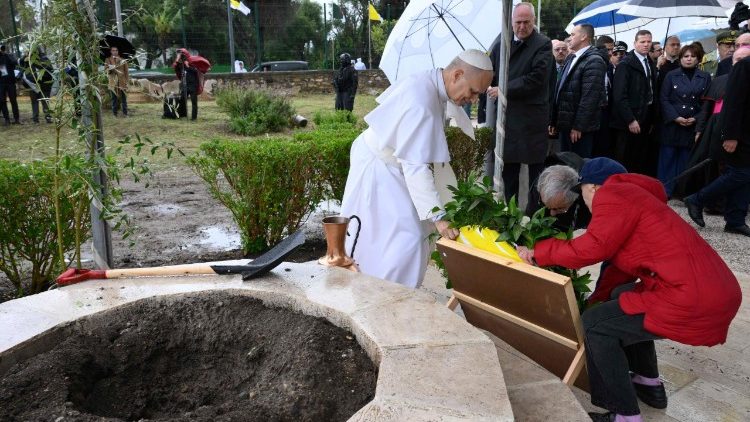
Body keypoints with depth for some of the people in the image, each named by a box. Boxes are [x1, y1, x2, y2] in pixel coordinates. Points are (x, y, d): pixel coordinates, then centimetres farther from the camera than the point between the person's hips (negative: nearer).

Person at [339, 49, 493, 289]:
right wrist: (438, 218, -36)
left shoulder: (427, 81, -2)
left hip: (388, 164, 10)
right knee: (406, 238, -11)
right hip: (377, 170, -10)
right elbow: (416, 166, -35)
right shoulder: (422, 103, -32)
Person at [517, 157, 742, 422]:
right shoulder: (630, 197, 25)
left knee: (594, 324, -3)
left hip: (694, 299, -10)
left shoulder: (612, 194, -5)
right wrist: (594, 301, 30)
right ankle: (649, 384, 34)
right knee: (620, 299, 28)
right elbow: (622, 266, 26)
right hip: (711, 289, 10)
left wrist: (538, 252, -2)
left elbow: (593, 247, -14)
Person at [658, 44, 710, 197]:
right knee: (668, 156, -1)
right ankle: (665, 190, 4)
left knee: (686, 158, 6)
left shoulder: (705, 77, 7)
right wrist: (676, 117, -13)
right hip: (672, 124, -1)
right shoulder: (671, 76, 4)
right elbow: (664, 99, -2)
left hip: (694, 126, 1)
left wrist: (696, 119, -10)